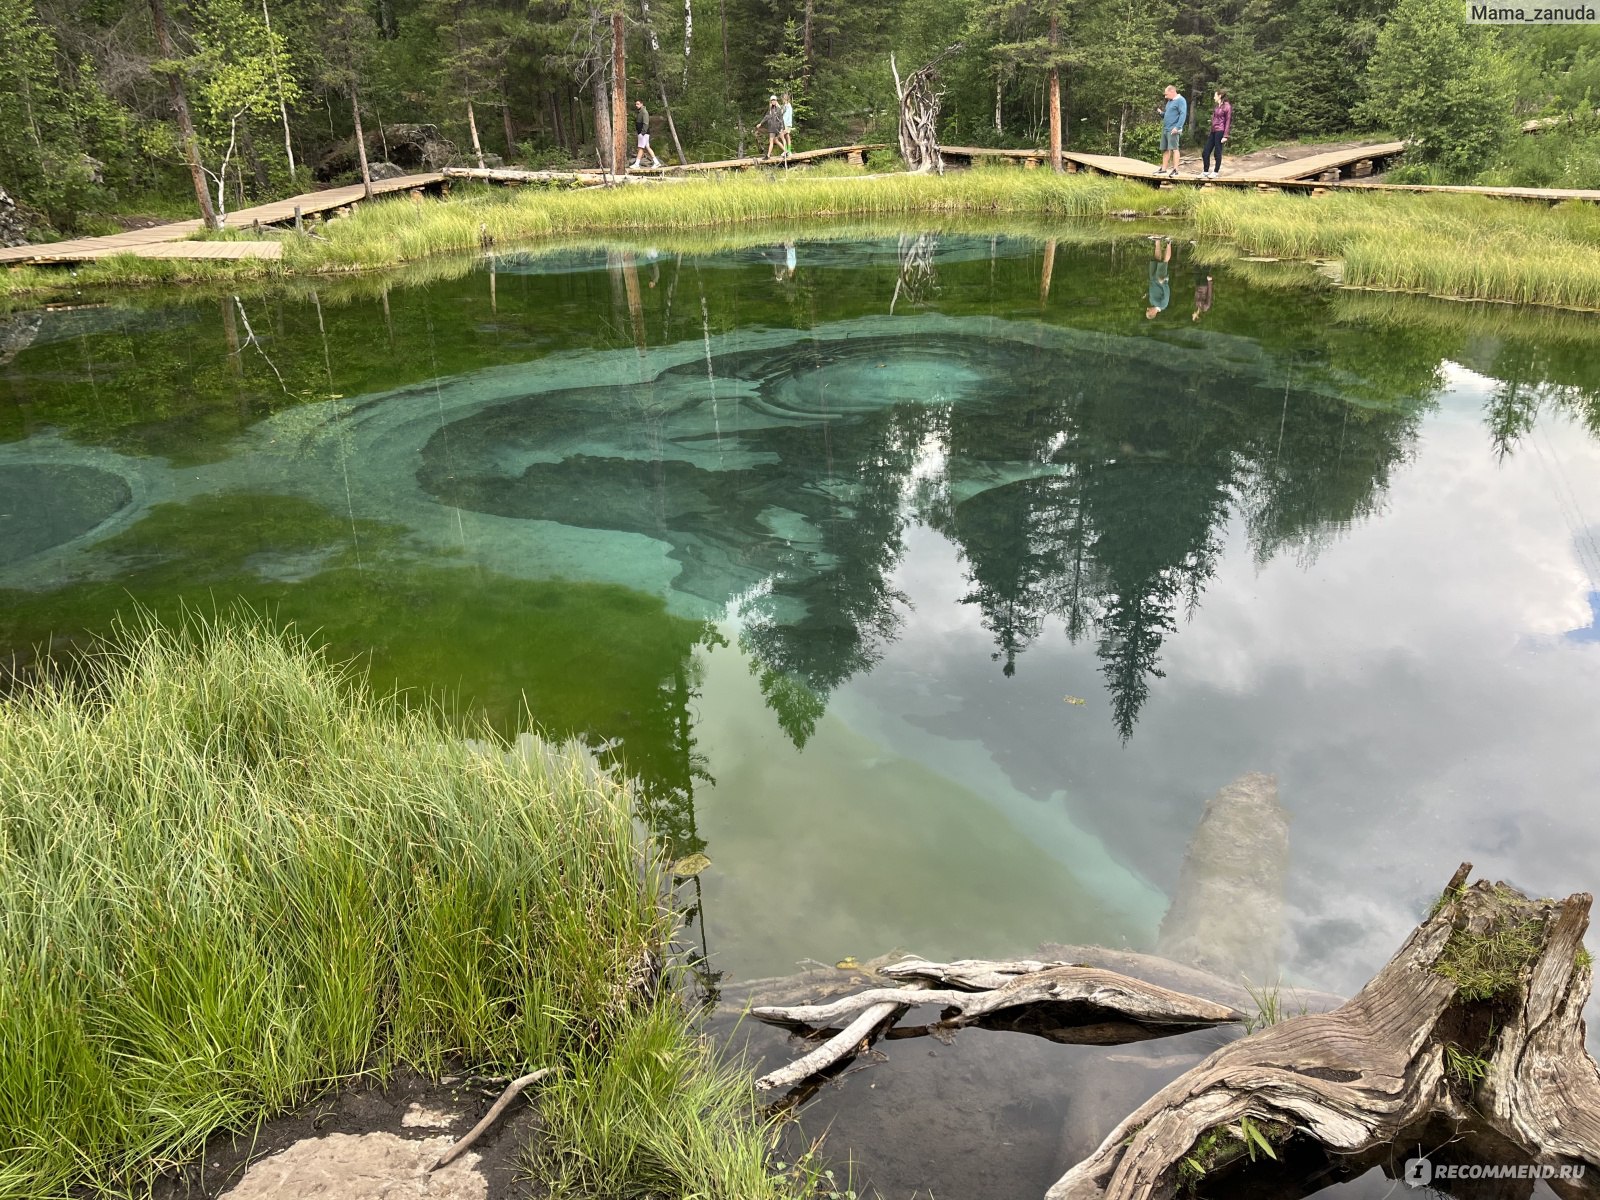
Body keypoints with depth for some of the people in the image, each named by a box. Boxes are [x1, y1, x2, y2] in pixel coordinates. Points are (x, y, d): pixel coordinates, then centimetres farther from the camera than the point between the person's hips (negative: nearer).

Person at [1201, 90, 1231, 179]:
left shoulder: (1227, 107, -6)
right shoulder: (1216, 106, 18)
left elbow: (1228, 122, -9)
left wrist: (1225, 136, -14)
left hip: (1220, 132, -8)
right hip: (1213, 132, 8)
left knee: (1217, 153, -2)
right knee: (1205, 153, 5)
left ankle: (1216, 172, 7)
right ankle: (1205, 172, 12)